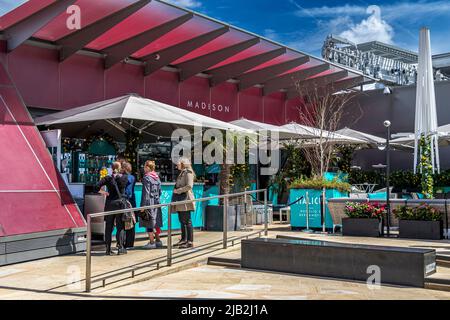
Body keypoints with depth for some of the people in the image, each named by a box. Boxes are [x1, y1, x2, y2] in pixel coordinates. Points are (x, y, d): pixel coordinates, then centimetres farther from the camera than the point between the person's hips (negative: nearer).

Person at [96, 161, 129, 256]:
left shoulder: (108, 178, -1)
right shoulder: (124, 177, -4)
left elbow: (97, 186, -9)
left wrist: (103, 192, 3)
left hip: (110, 204, 2)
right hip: (120, 203, -2)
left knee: (109, 227, 8)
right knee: (120, 227, 6)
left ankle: (108, 249, 10)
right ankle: (121, 248, 6)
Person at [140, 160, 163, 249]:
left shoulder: (147, 178, -12)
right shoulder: (157, 177, 9)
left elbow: (146, 192, -16)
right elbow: (160, 191, 12)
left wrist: (143, 206, -14)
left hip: (149, 202, -7)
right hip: (156, 202, 7)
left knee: (149, 223, -1)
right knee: (155, 222, 15)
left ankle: (152, 242, 2)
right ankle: (158, 241, 20)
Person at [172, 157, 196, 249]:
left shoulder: (188, 172, -9)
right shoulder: (181, 173, 20)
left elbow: (189, 186, -20)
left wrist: (178, 191, -15)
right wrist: (176, 191, 12)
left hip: (185, 200, -10)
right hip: (180, 200, 10)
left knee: (187, 221, -8)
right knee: (182, 220, 13)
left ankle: (190, 242, -6)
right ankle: (184, 239, 22)